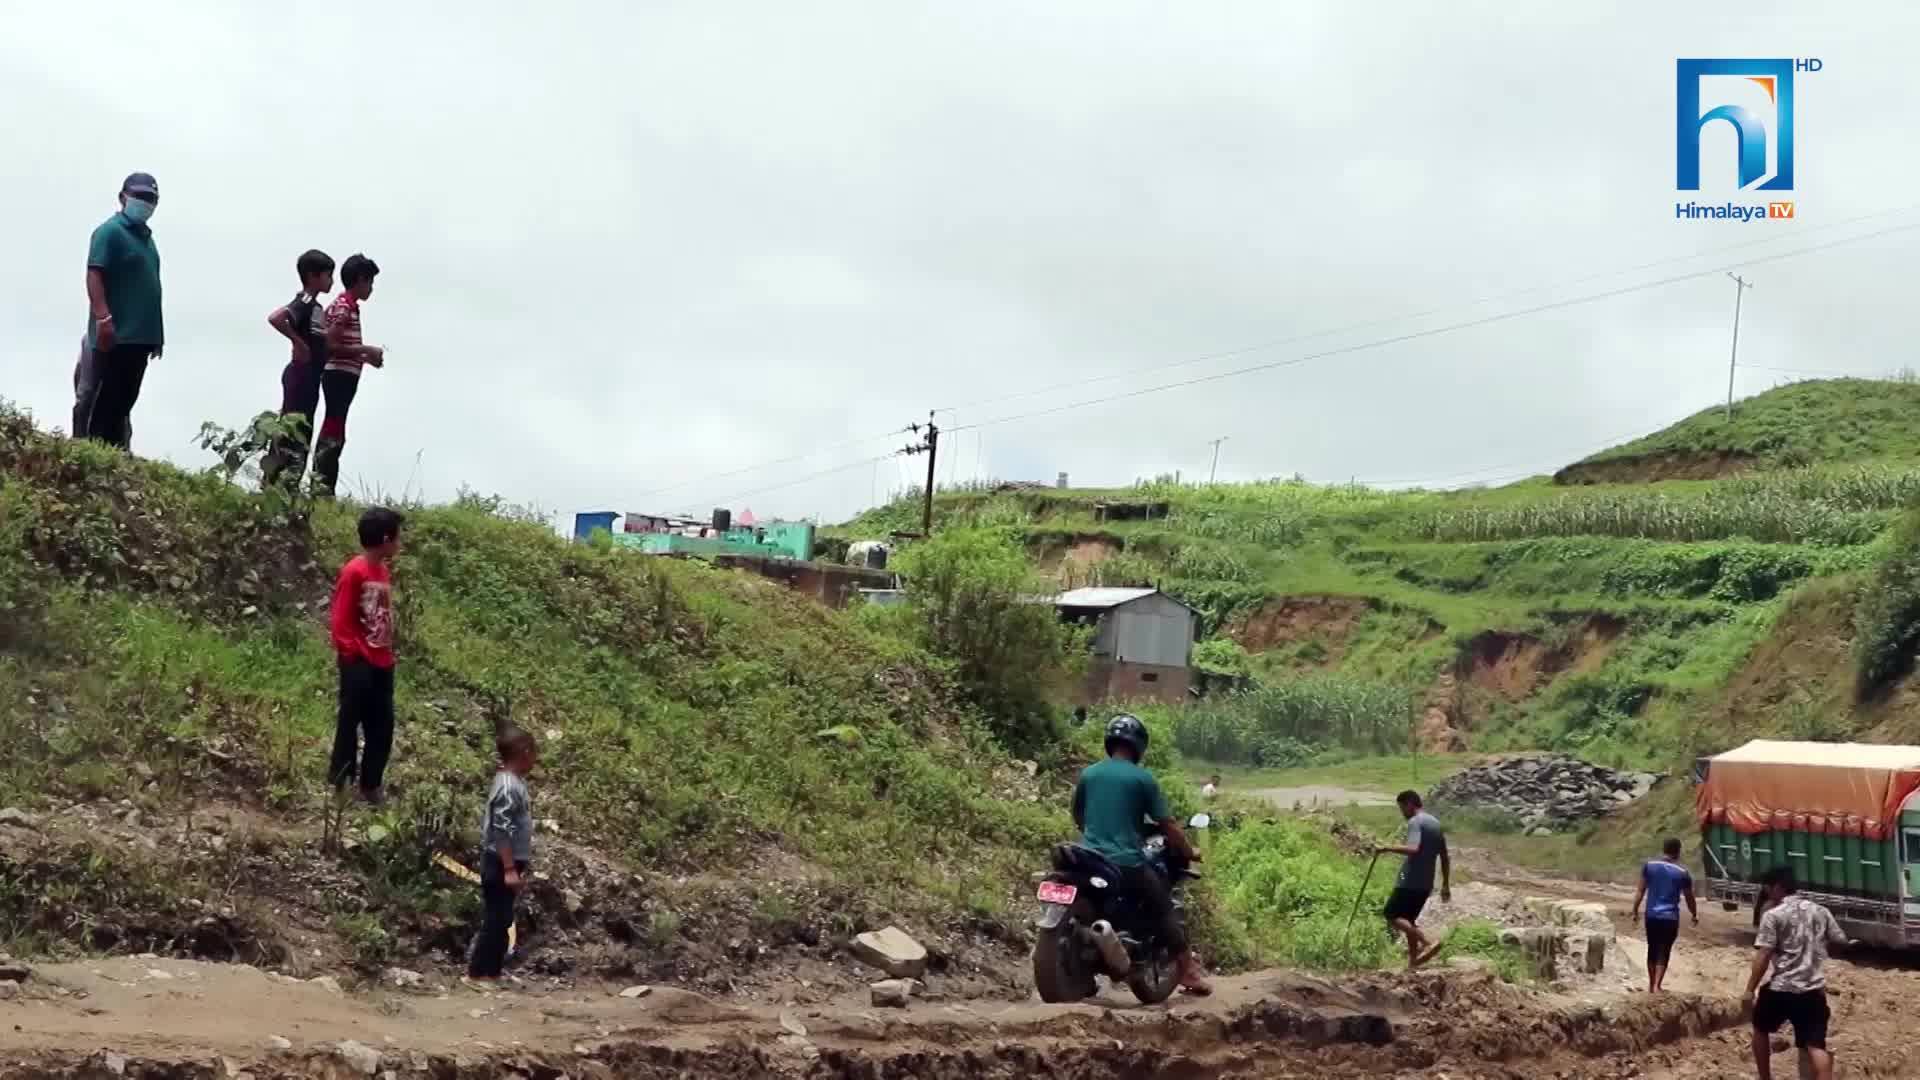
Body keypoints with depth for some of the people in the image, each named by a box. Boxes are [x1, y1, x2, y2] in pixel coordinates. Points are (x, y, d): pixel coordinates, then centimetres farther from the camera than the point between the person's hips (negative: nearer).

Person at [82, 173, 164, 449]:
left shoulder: (146, 236, 20)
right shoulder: (110, 231, -7)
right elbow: (94, 274, -17)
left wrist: (157, 332, 22)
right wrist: (103, 318, -27)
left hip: (140, 335, 9)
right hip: (116, 335, -9)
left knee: (125, 400, 10)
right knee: (105, 400, -8)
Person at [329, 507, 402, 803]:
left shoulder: (384, 570, 8)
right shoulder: (354, 572, -15)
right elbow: (341, 621, -14)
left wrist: (388, 651, 11)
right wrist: (354, 654, -13)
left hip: (382, 663, 8)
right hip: (359, 664, -8)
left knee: (382, 726, 11)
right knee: (351, 722, 3)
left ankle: (372, 784, 22)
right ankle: (339, 782, 15)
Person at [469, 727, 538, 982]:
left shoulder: (514, 782, 11)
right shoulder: (508, 787, -20)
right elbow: (502, 832, -24)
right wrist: (510, 869, -24)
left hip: (507, 863, 10)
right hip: (500, 864, -10)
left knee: (500, 919, 13)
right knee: (497, 919, -5)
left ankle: (491, 969, 19)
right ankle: (479, 971, 1)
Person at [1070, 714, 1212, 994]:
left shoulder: (1087, 774, 9)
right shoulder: (1142, 778, -4)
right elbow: (1167, 824, -2)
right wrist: (1189, 852, 13)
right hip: (1127, 863, -4)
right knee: (1164, 909, 10)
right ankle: (1188, 971, 7)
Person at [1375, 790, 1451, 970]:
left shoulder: (1415, 822, -11)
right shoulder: (1436, 823, 17)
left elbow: (1413, 849, -29)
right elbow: (1445, 857, 20)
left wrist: (1388, 848, -24)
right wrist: (1446, 885, 24)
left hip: (1410, 881, -9)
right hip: (1425, 883, 9)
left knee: (1392, 916, -8)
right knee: (1408, 919, 16)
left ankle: (1426, 943, -21)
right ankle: (1413, 962, 12)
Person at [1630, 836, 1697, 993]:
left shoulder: (1650, 865, 1)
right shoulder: (1682, 871, -4)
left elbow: (1640, 891, 2)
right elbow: (1689, 897, 7)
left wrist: (1635, 911, 11)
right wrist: (1695, 915, 23)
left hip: (1651, 915, 3)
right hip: (1670, 917, -3)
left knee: (1652, 950, 16)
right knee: (1663, 952, 1)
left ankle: (1651, 984, 26)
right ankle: (1657, 985, -11)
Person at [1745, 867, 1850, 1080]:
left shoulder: (1773, 915, -6)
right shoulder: (1820, 912, 8)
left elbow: (1763, 956, -11)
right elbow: (1841, 942, 17)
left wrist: (1750, 990, -6)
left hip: (1779, 988, -3)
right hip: (1813, 990, 3)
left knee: (1761, 1029, 23)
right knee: (1816, 1045, -4)